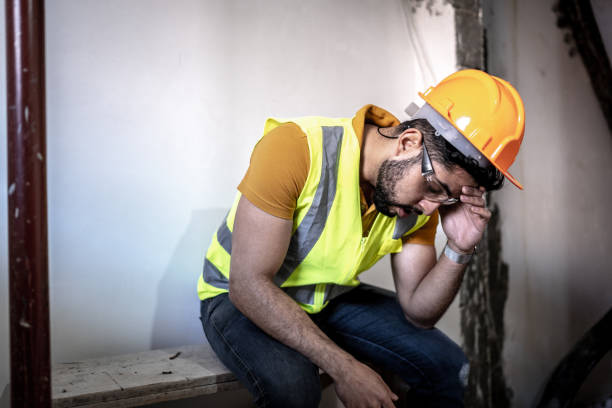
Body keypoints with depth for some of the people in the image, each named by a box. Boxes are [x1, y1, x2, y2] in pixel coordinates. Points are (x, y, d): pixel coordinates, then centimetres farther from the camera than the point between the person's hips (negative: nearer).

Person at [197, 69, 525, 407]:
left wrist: (459, 250, -24)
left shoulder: (421, 199, -11)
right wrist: (343, 368, -33)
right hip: (241, 298, -5)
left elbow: (419, 312, -6)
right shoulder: (295, 148, -31)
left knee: (446, 364, -4)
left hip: (331, 298, 5)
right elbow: (249, 284, -31)